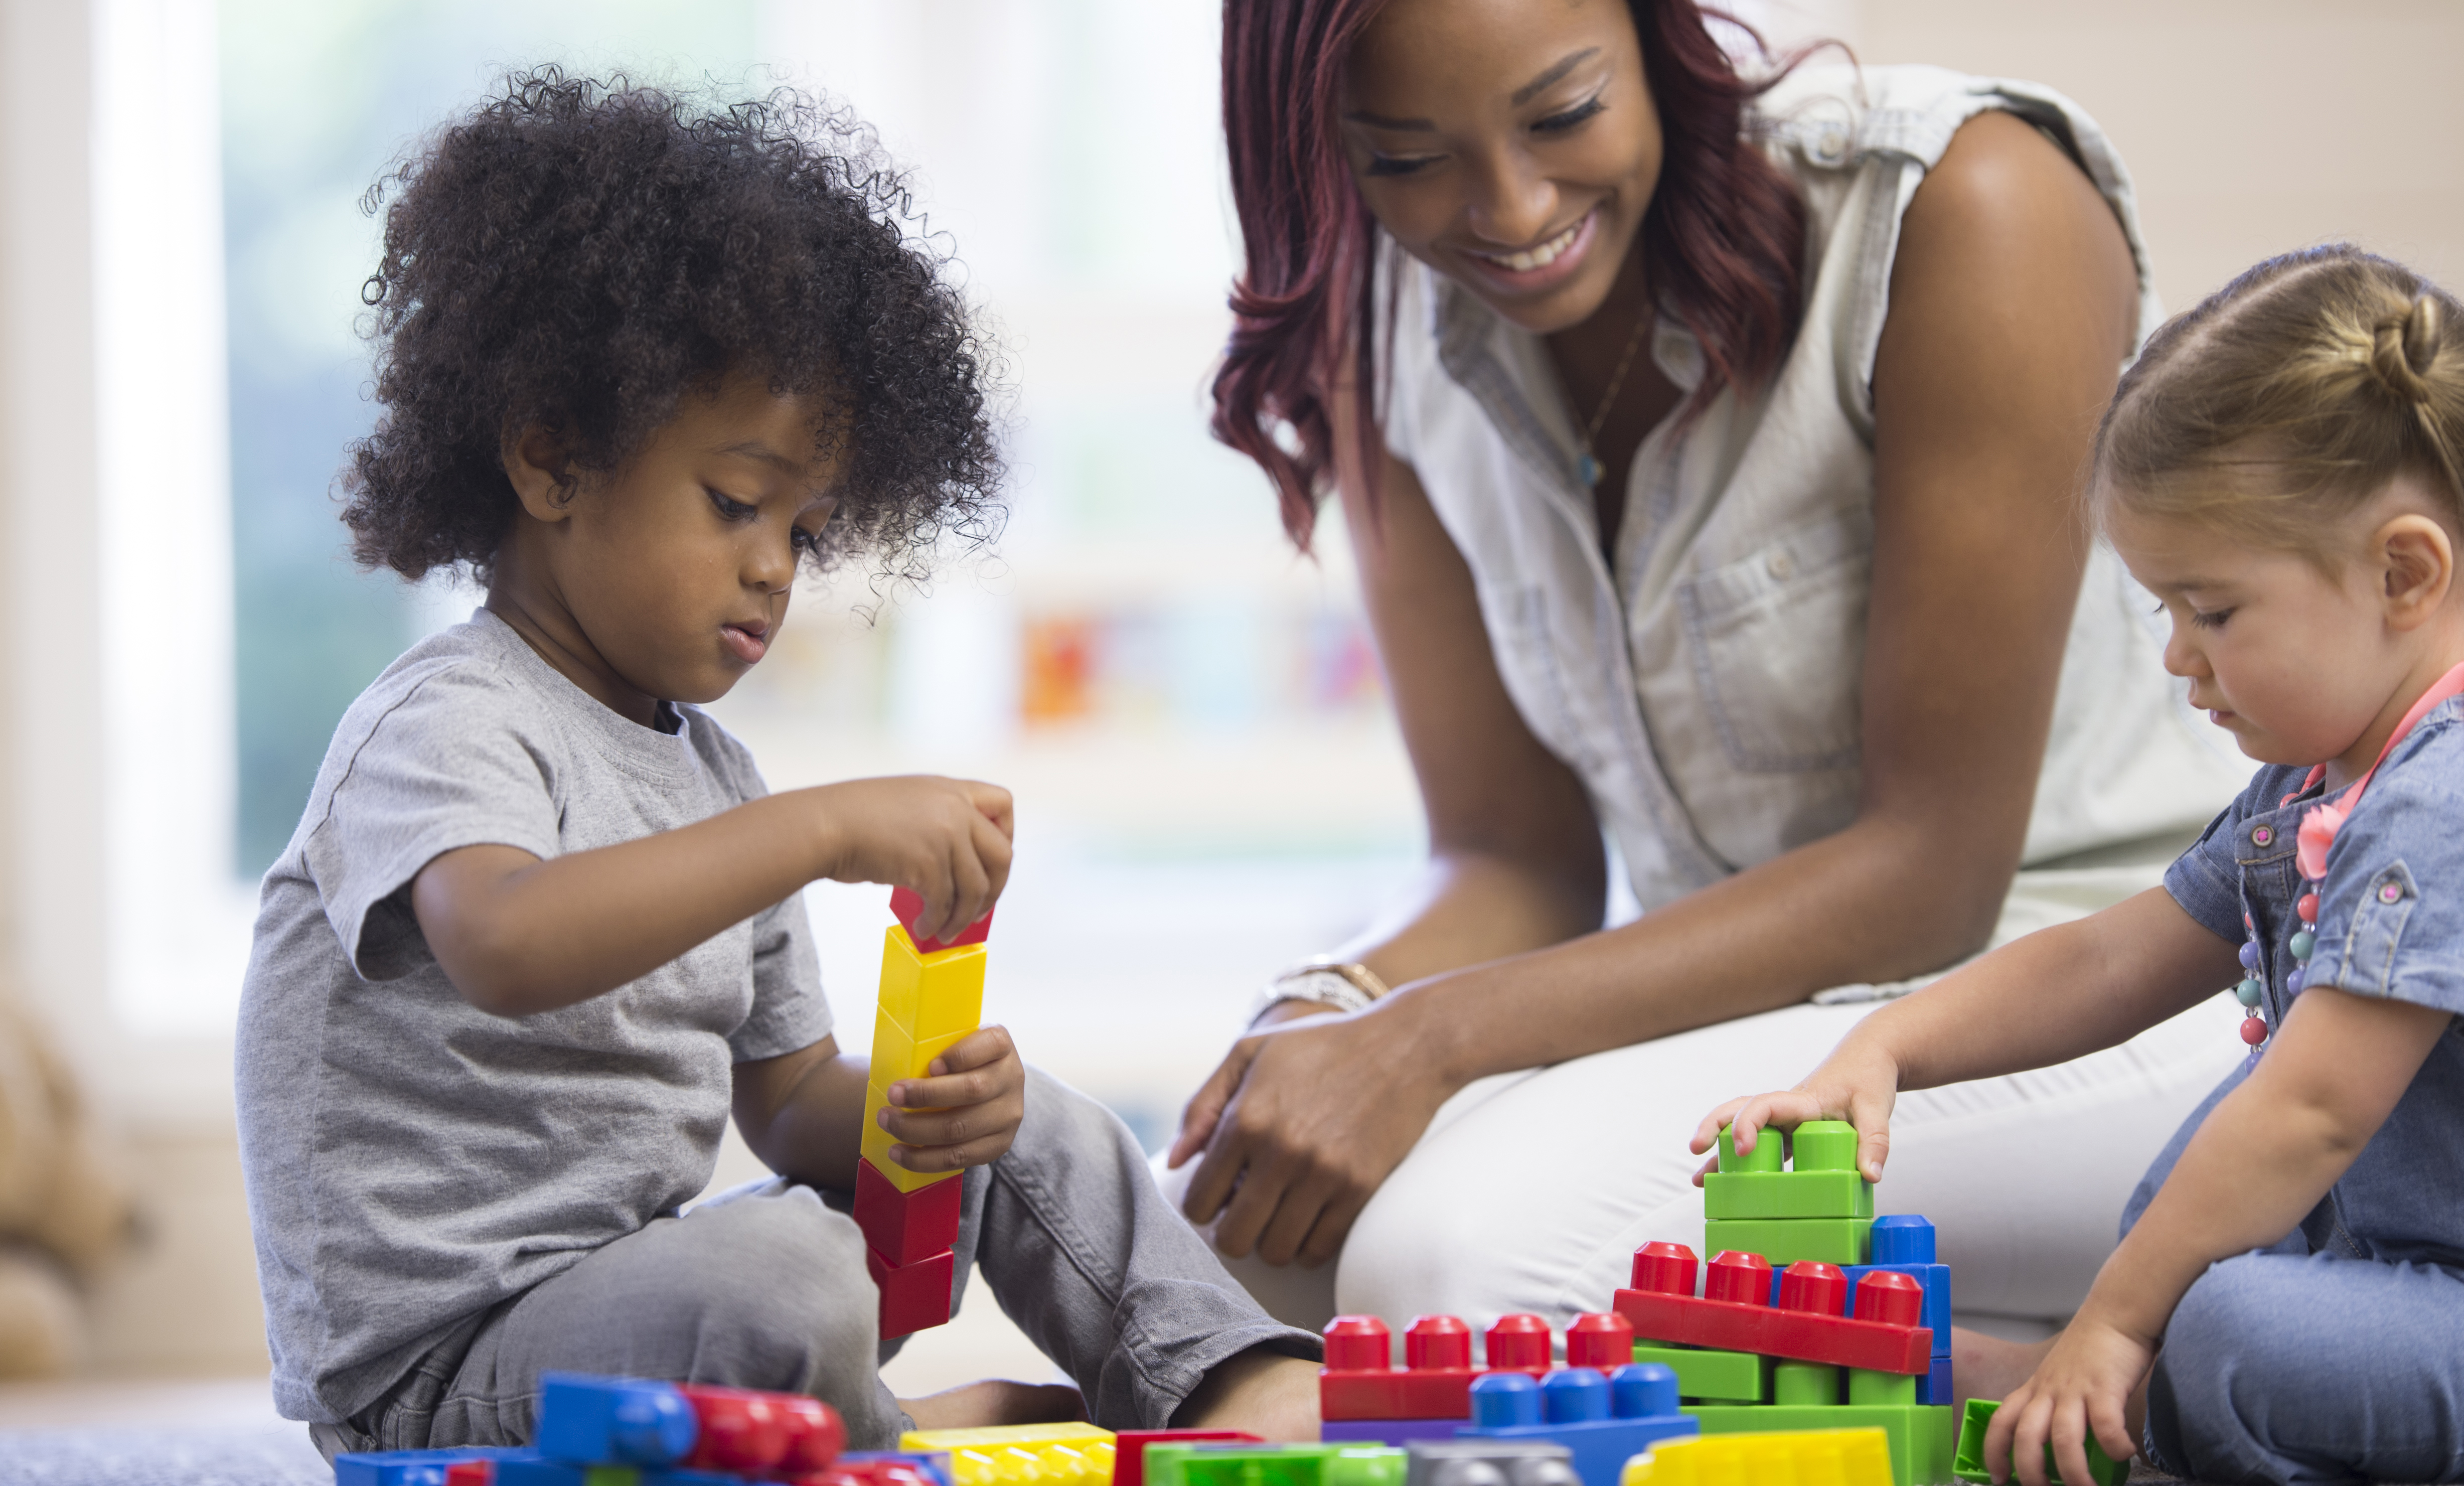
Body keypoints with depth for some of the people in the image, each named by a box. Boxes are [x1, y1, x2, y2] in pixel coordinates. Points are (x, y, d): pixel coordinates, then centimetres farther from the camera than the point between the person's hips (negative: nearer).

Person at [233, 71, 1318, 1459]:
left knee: (1026, 1125, 10)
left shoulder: (715, 775, 13)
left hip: (633, 1302, 9)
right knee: (787, 1278, -35)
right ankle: (896, 1440, -6)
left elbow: (790, 1105, 16)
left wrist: (917, 1107, -8)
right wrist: (826, 829, -40)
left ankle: (1235, 1383, 4)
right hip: (433, 1368, -9)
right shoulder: (446, 726, -15)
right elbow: (504, 947, -39)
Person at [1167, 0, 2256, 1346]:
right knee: (1195, 1226, -18)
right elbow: (1515, 853, 3)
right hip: (1746, 998, 7)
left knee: (1455, 1237, -29)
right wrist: (1334, 1012, -21)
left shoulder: (1972, 212, -19)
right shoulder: (1390, 324, 0)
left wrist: (1428, 1041, -26)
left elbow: (1935, 866, -18)